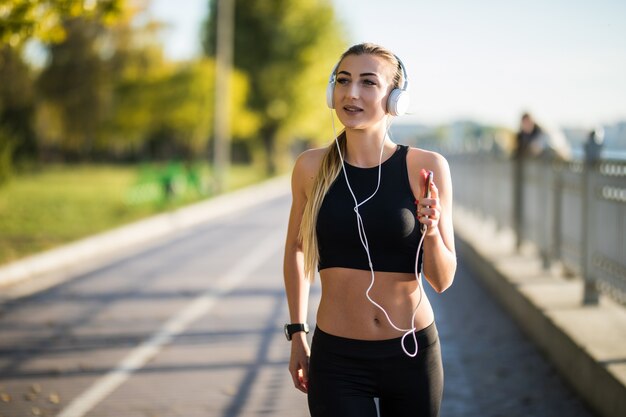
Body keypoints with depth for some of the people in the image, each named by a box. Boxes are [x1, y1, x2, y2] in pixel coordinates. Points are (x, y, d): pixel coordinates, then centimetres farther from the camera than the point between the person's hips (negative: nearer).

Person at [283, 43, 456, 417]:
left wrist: (431, 229, -22)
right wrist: (297, 333, 13)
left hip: (413, 354, 0)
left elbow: (442, 280, -4)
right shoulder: (312, 167, -5)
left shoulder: (426, 167, -9)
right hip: (337, 361, 0)